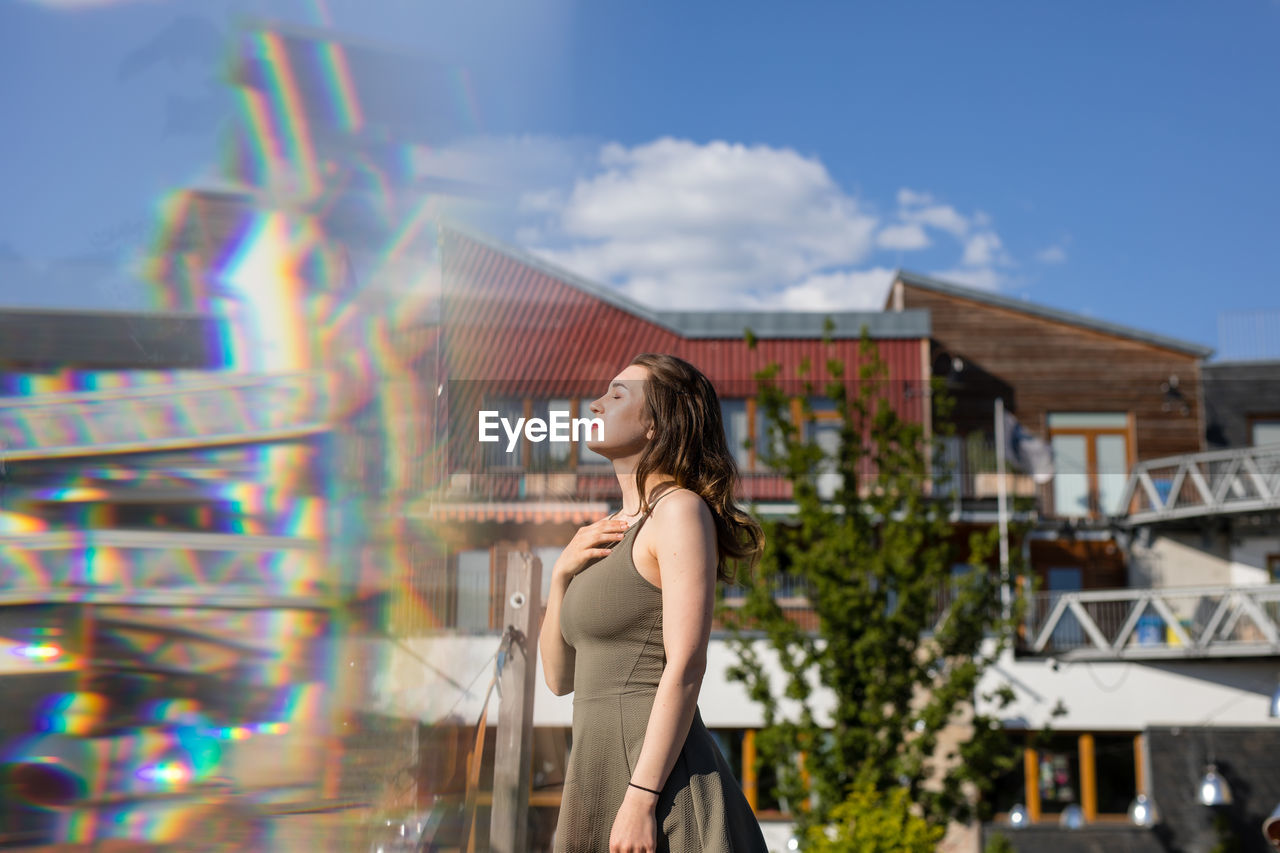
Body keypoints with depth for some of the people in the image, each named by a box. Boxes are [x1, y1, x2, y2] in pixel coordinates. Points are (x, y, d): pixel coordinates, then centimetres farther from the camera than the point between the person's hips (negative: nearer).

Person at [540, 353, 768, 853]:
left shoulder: (681, 511, -7)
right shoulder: (615, 536, 18)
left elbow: (685, 667, -16)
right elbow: (560, 678, 16)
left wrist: (641, 798, -22)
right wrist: (562, 574, 3)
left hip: (654, 776, -8)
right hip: (601, 771, 8)